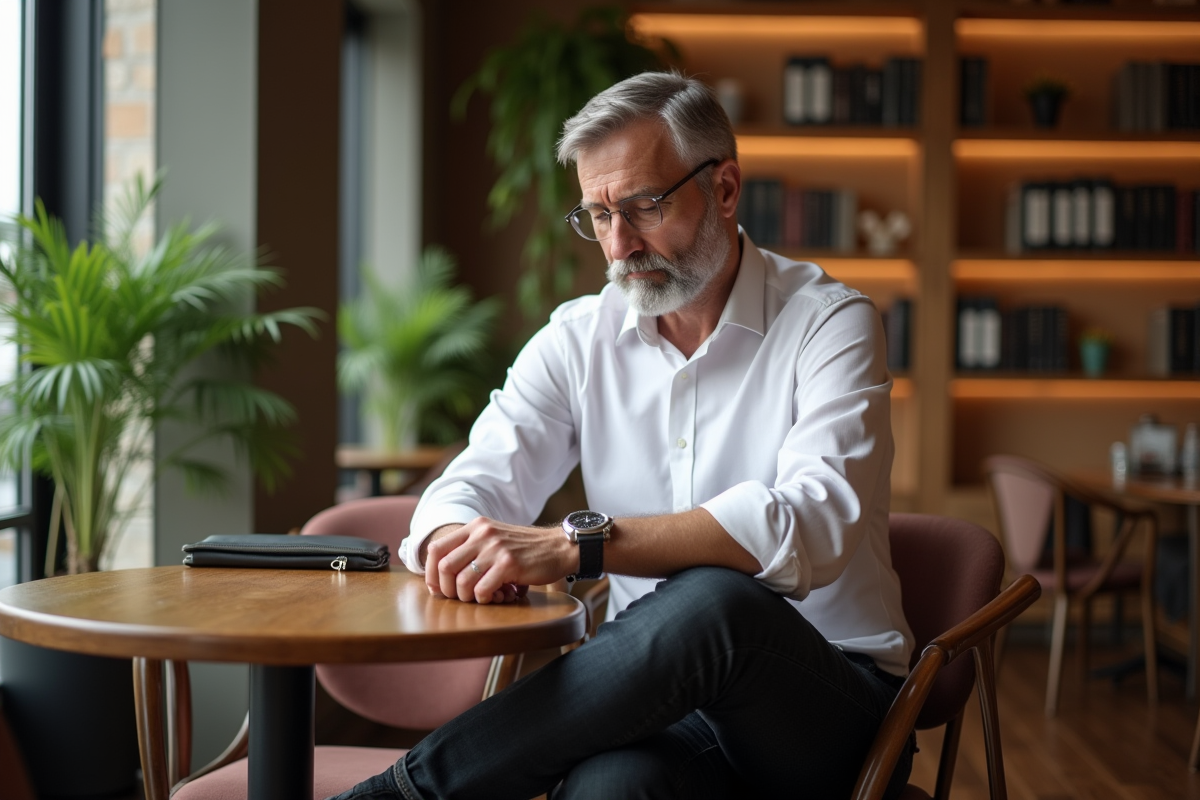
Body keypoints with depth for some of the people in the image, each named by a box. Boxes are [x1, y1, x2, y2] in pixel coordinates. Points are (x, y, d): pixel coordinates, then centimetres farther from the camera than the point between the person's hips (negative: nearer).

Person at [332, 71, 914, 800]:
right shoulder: (579, 339, 10)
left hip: (834, 700, -1)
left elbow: (813, 524, -22)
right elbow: (475, 486, 4)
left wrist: (578, 544, -33)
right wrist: (453, 542, -24)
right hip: (661, 693, 1)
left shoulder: (830, 323, -5)